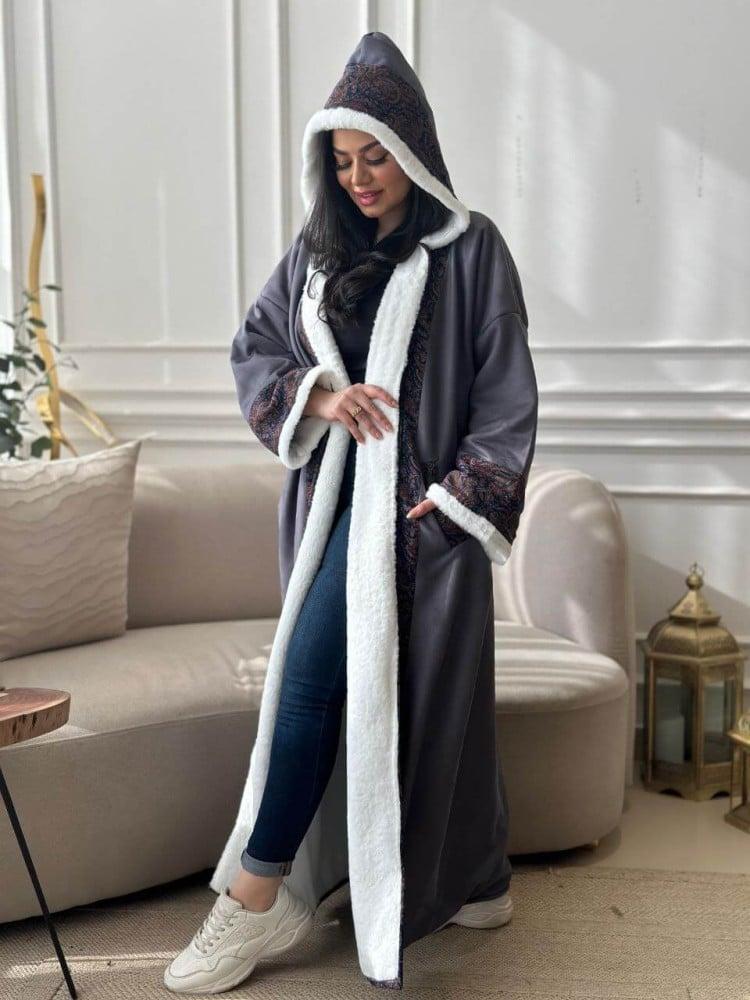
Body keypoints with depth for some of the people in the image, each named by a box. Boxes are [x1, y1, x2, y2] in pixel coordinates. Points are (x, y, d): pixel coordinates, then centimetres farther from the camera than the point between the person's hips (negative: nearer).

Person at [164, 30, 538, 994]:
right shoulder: (317, 253, 12)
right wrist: (316, 396, -8)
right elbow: (251, 350, 11)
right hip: (333, 493, 6)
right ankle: (475, 879, 23)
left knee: (310, 674, -12)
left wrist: (458, 498, -11)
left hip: (412, 504, -6)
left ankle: (257, 895, 0)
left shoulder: (469, 249, -3)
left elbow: (507, 393, -4)